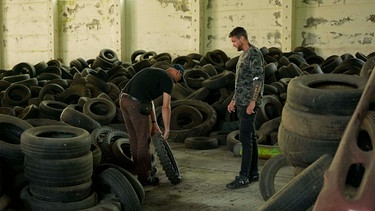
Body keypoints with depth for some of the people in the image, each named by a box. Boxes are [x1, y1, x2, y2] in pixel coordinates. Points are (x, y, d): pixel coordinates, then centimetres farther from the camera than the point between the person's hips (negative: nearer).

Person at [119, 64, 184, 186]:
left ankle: (140, 169, 36)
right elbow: (166, 107, -3)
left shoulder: (154, 73, 27)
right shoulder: (168, 79, 1)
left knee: (133, 138, 20)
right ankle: (144, 177, 14)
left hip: (123, 99, 9)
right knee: (143, 140, 4)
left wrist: (154, 124, 23)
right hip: (136, 104, -9)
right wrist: (166, 129, 7)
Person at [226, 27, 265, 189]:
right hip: (241, 103, 10)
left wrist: (252, 102, -23)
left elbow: (258, 80, -17)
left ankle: (243, 177, -11)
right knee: (250, 138, 12)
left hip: (249, 104, -10)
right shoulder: (243, 55, 18)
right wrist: (234, 100, 22)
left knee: (246, 139, -11)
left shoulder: (254, 54, -11)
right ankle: (253, 173, 18)